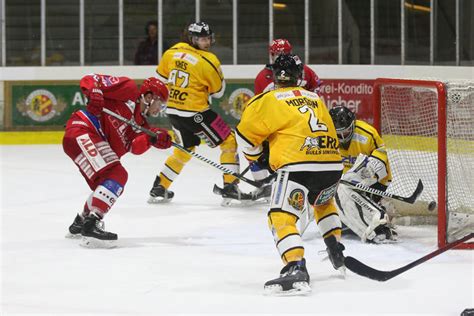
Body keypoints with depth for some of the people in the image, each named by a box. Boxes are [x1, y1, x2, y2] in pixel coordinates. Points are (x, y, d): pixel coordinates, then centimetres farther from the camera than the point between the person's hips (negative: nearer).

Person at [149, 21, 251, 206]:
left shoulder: (171, 52, 4)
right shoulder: (208, 61, -13)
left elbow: (160, 79, 15)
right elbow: (218, 91, -4)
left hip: (173, 110, 7)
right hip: (194, 112, -7)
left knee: (185, 149, 27)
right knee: (229, 142, 4)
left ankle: (159, 189, 27)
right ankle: (230, 189, -3)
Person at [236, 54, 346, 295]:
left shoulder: (268, 100, 5)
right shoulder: (316, 99, 23)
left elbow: (246, 135, 8)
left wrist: (256, 157, 28)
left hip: (298, 166, -6)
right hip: (333, 165, 6)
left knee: (281, 217, -8)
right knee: (323, 203, 35)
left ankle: (296, 269, -29)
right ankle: (337, 257, 35)